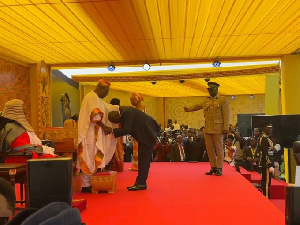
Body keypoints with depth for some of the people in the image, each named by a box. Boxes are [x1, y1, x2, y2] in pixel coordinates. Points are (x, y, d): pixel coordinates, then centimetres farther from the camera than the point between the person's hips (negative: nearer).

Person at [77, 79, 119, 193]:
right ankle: (86, 185, -1)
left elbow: (107, 107, 31)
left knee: (94, 158, 10)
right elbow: (95, 115, -20)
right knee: (89, 158, -7)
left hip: (96, 134, 10)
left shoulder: (97, 99, 19)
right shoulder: (91, 97, -13)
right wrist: (104, 127, -14)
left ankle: (90, 182, 14)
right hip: (90, 134, -10)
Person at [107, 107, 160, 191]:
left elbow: (127, 130, -26)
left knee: (144, 158, -9)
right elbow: (125, 128, 12)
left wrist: (113, 131, -18)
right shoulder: (124, 112, 8)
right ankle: (140, 182, 15)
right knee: (142, 158, 11)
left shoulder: (126, 113, -22)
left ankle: (141, 183, -7)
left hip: (148, 133, -11)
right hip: (144, 134, 11)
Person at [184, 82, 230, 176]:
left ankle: (219, 168, 7)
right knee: (209, 148, 8)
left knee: (219, 148, 0)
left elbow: (226, 116, -8)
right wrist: (189, 109, 2)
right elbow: (197, 106, 24)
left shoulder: (223, 100, -4)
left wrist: (226, 128, -15)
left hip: (217, 129, -6)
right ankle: (213, 167, 17)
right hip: (207, 129, 6)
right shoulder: (206, 101, 14)